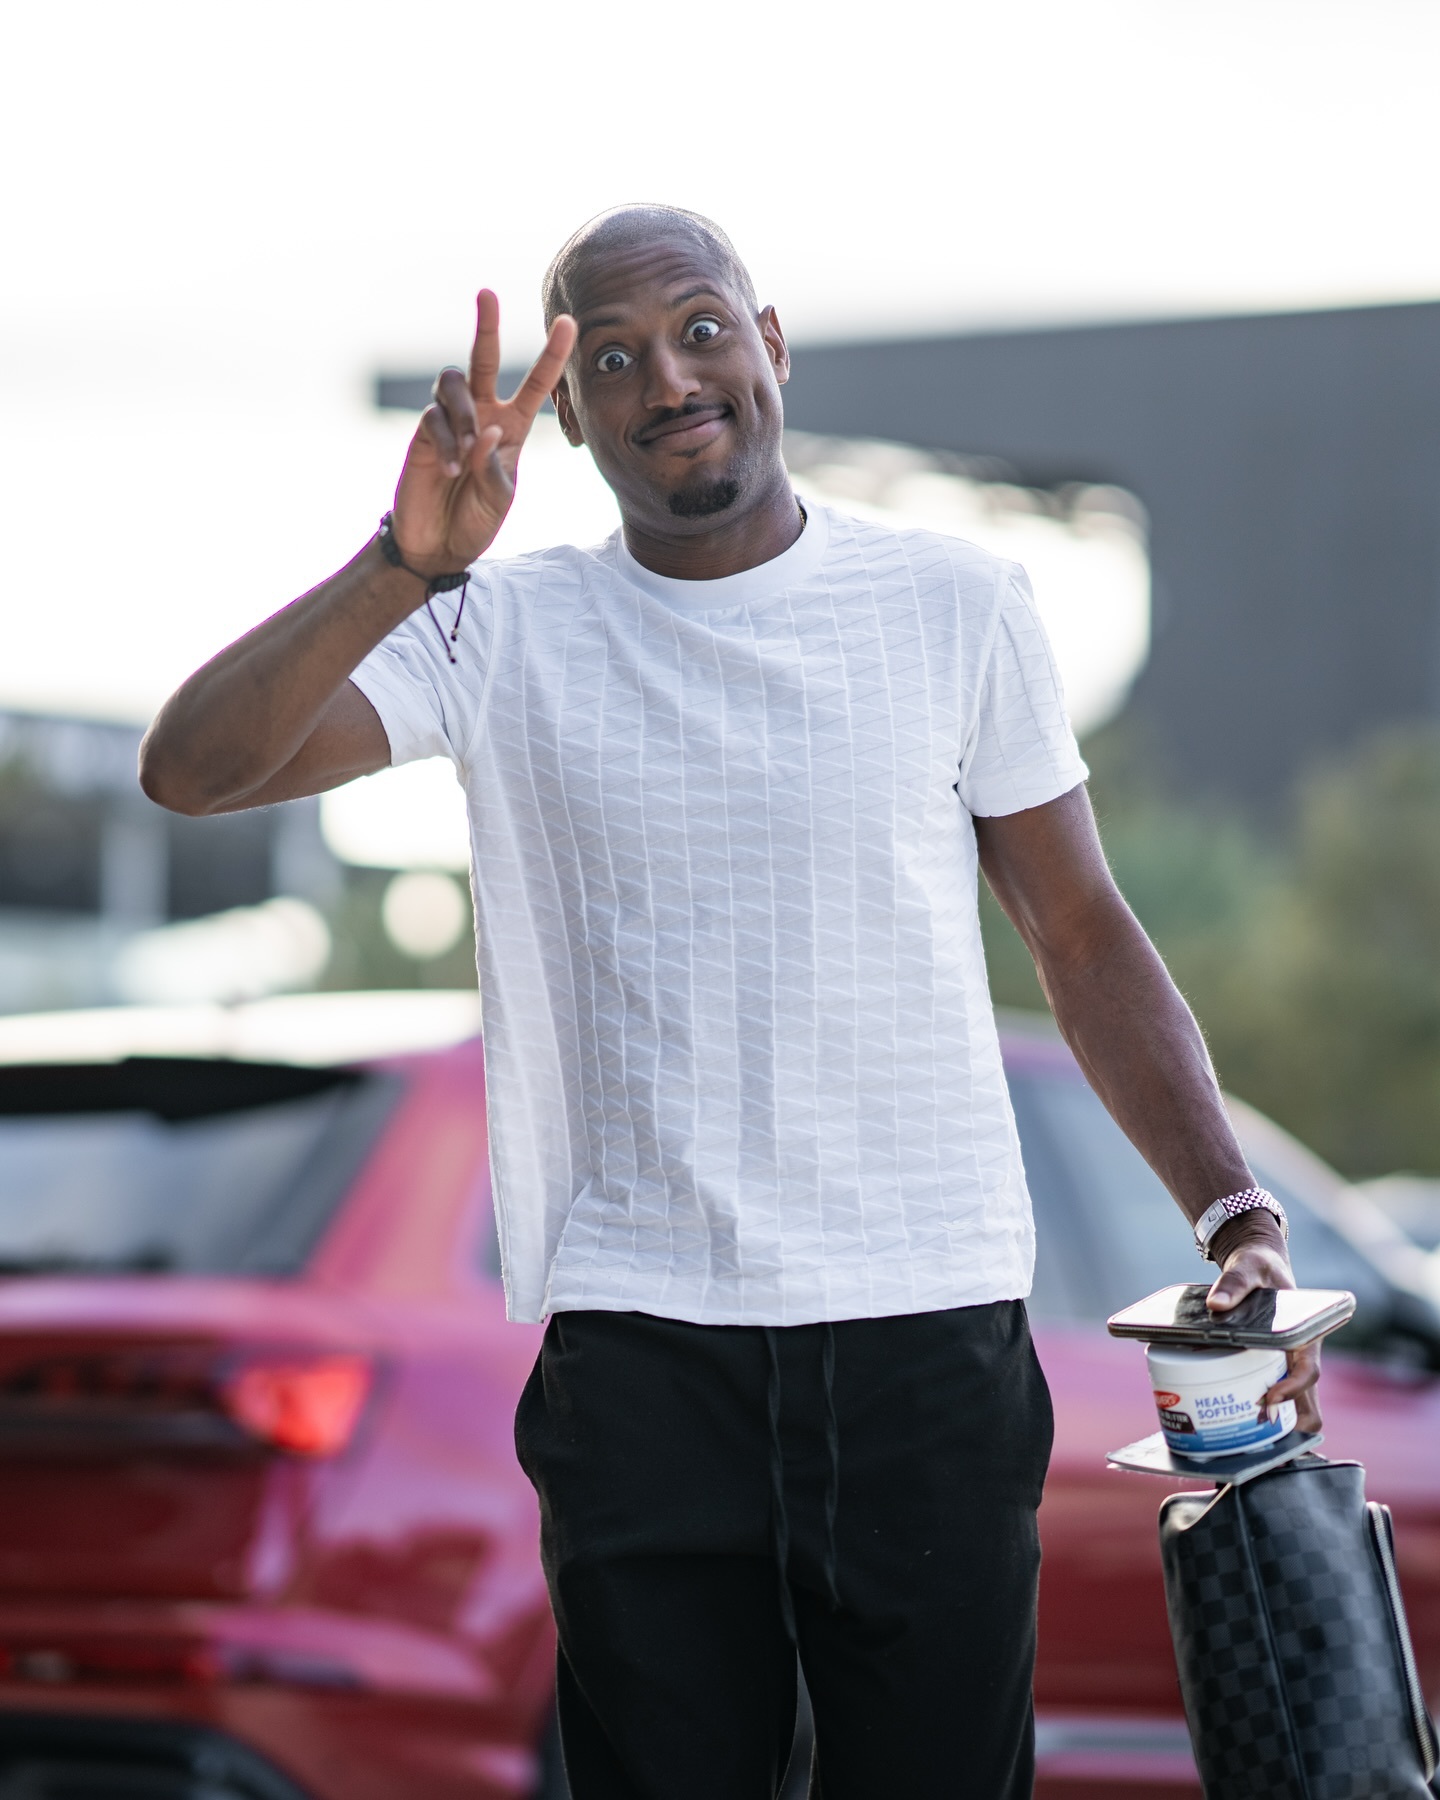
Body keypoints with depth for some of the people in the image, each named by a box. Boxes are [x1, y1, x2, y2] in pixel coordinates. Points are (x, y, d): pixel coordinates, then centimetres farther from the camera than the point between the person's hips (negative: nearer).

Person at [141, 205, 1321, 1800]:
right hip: (638, 1350, 0)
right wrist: (407, 565, -23)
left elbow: (1082, 935, 10)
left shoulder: (956, 610, 5)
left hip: (930, 1328, 0)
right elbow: (190, 768, -9)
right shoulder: (504, 634, 3)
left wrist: (1236, 1214, -2)